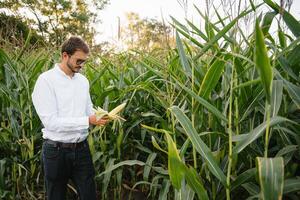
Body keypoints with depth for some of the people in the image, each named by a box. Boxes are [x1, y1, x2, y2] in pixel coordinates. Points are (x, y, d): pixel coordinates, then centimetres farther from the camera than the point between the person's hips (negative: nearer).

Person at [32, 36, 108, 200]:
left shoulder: (83, 80, 6)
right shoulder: (46, 80, -14)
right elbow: (51, 121, -21)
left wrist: (101, 115, -9)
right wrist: (88, 121, -24)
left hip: (81, 148, 5)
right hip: (56, 151, -5)